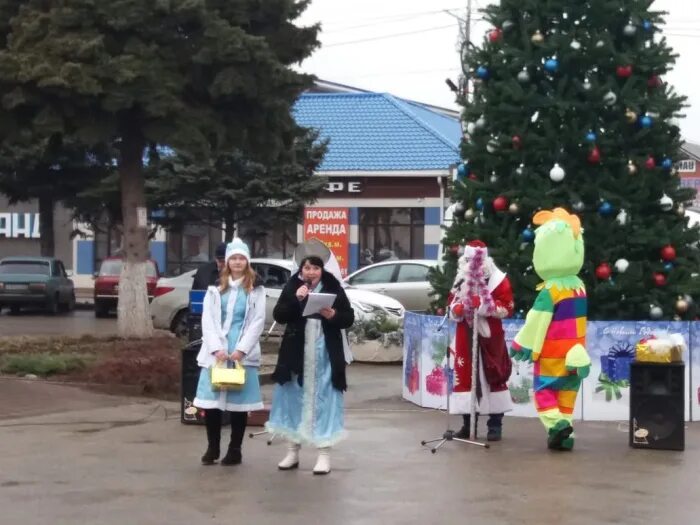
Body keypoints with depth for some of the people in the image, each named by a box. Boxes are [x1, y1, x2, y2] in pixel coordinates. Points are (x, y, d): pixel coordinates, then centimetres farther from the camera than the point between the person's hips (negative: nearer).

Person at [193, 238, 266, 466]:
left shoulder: (256, 289, 5)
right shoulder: (216, 288, 10)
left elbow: (258, 322, -2)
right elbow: (208, 321, 2)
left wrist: (241, 350, -12)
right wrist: (216, 349, -11)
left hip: (243, 353, -1)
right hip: (216, 351, 1)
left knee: (239, 402, 0)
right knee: (211, 400, -3)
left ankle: (235, 450, 10)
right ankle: (212, 448, 11)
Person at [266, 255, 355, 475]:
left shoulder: (333, 288, 0)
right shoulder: (292, 287, 2)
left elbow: (349, 318, 3)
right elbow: (279, 316, -4)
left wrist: (334, 315, -17)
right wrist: (295, 299, -17)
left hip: (326, 354, -1)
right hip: (296, 353, 2)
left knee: (324, 401, -1)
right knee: (294, 400, 8)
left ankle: (324, 454, 4)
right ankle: (293, 451, 20)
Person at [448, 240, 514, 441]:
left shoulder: (497, 279, -4)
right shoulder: (461, 279, 13)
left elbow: (507, 307, -10)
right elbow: (452, 303, 20)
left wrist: (485, 305, -21)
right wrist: (456, 309, -3)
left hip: (489, 336, -5)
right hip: (465, 336, 5)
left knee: (493, 376, -4)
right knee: (464, 376, 4)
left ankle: (495, 425, 3)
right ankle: (468, 423, 13)